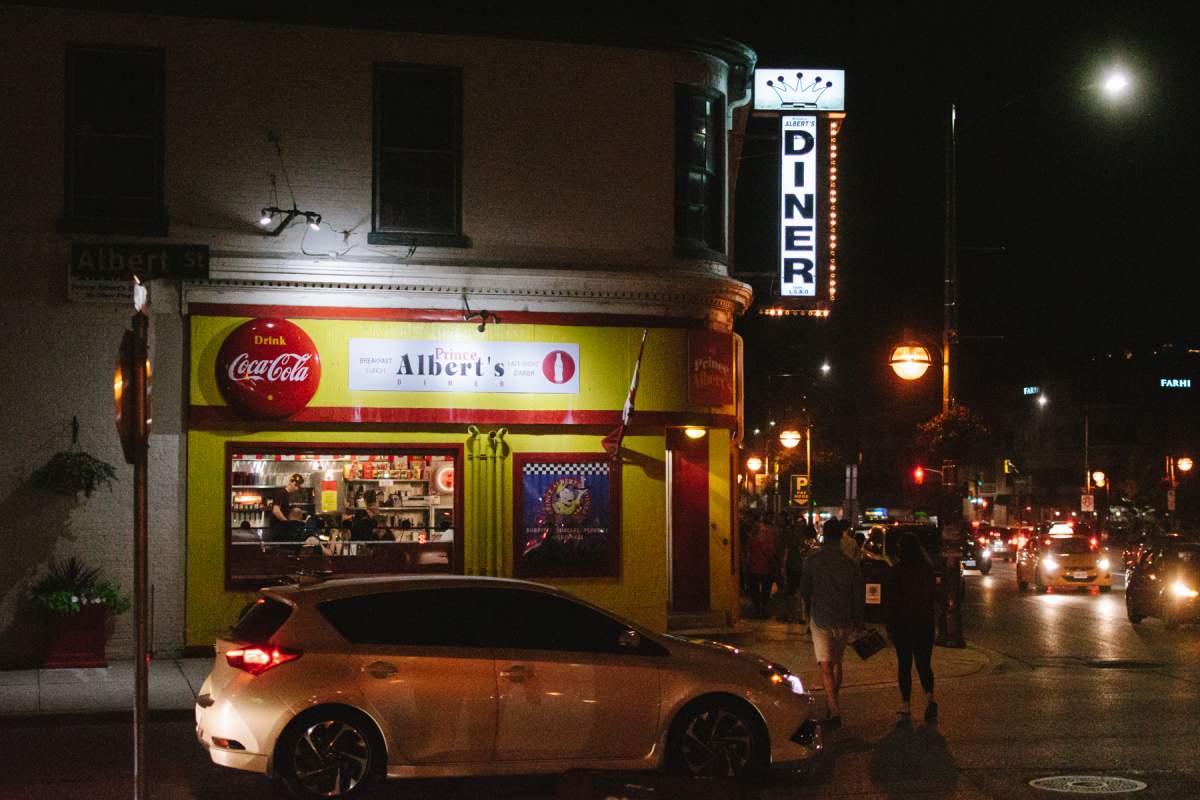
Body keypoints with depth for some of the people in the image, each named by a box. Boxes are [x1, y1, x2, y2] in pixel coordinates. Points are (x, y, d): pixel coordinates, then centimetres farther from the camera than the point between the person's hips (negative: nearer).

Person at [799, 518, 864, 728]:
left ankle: (834, 711, -14)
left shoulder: (812, 561, -9)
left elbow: (804, 592, -3)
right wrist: (858, 621, 15)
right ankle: (833, 702, 28)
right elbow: (859, 596, 0)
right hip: (844, 621, 2)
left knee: (826, 666, -2)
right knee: (837, 662, 21)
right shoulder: (851, 564, -5)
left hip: (820, 619, -2)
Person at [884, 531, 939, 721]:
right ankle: (929, 697, -13)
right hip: (925, 622, 3)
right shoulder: (928, 569, 0)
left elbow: (891, 601, -11)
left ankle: (905, 705, 7)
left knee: (904, 664, 6)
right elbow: (934, 595, 9)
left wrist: (890, 627, -4)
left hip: (903, 622, -3)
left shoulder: (895, 571, -12)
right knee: (924, 663, 9)